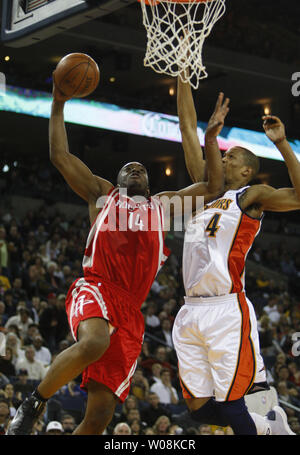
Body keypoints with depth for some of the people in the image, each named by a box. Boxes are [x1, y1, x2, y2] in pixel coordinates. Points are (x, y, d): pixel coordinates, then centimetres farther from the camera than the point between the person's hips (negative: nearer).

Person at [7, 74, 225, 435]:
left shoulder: (163, 205, 28)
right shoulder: (102, 195, 21)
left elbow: (214, 188, 26)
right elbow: (60, 156, 15)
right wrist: (58, 106, 11)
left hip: (129, 313, 3)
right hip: (95, 290, -3)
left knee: (100, 414, -7)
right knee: (95, 342, -40)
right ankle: (33, 405, -19)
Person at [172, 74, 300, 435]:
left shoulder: (251, 196, 4)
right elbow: (188, 129, 21)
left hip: (227, 311, -7)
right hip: (191, 312, 7)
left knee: (230, 407, -10)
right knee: (200, 409, 7)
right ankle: (270, 426, 28)